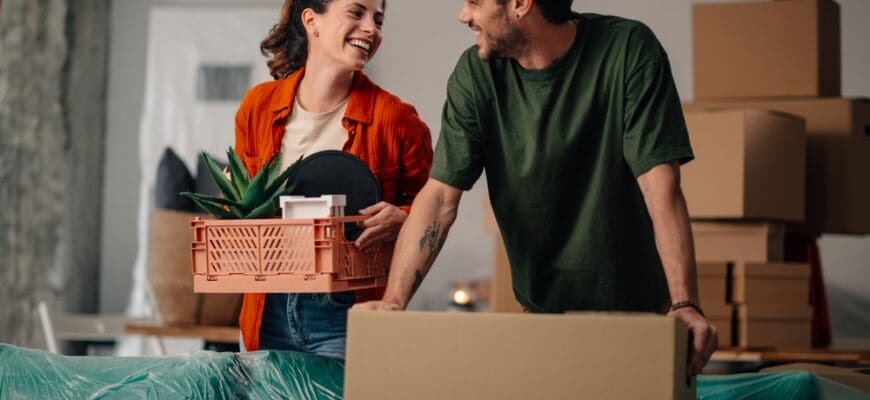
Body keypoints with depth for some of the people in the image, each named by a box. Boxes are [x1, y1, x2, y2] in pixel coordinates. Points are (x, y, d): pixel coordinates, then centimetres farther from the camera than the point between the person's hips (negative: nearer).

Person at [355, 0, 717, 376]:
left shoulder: (629, 50, -15)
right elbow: (440, 197, -11)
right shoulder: (476, 73, -7)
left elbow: (661, 187, -21)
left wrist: (684, 303, -31)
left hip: (636, 308, -3)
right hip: (541, 309, 3)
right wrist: (393, 300, -24)